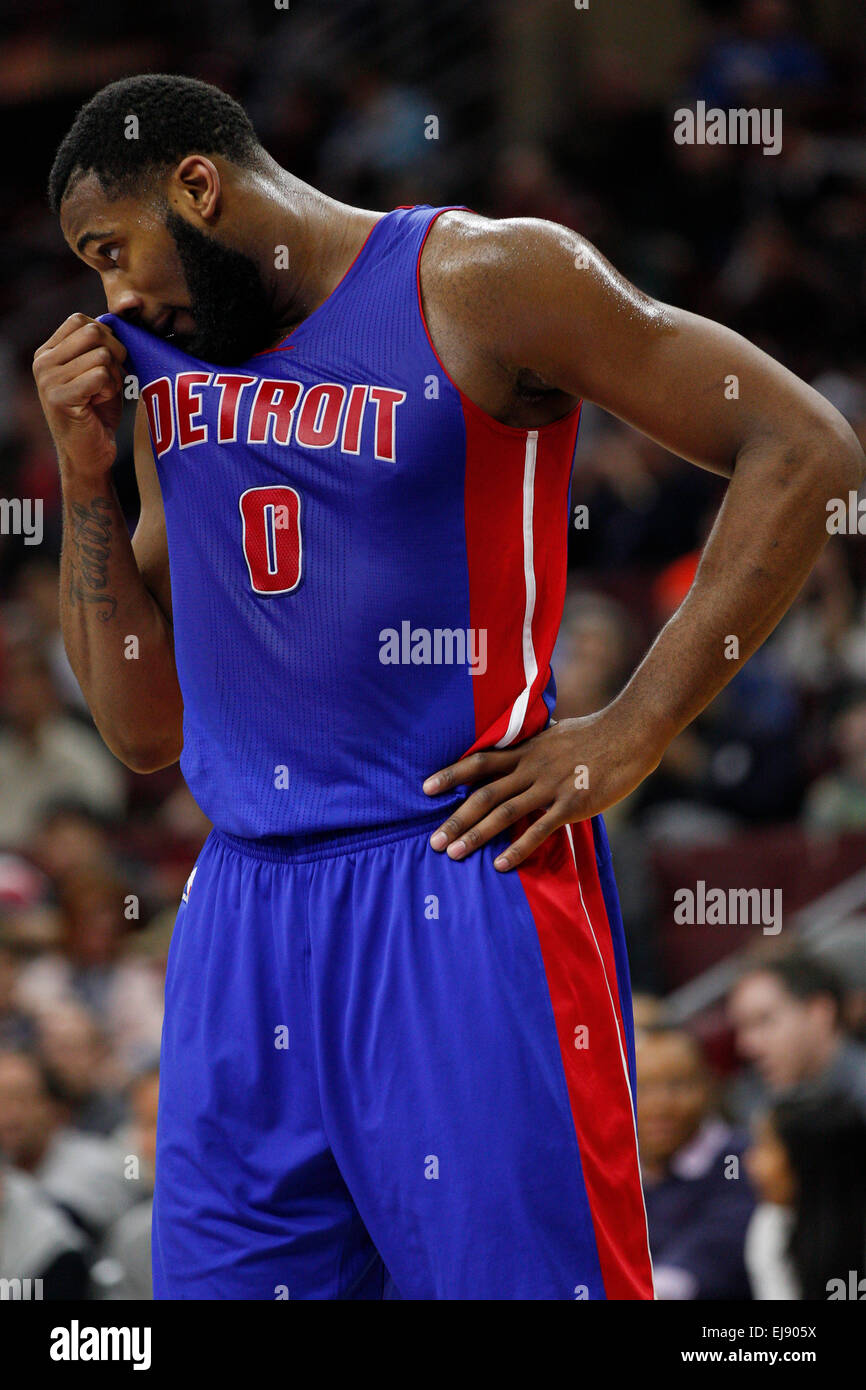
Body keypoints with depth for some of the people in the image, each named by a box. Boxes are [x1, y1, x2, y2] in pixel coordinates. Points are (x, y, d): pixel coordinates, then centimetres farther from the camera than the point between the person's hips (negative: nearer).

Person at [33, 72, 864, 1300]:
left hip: (456, 888, -6)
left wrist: (633, 731, -12)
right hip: (244, 906, 7)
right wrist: (86, 477, 7)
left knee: (514, 1276, -8)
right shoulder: (171, 374, 17)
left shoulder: (478, 281, -4)